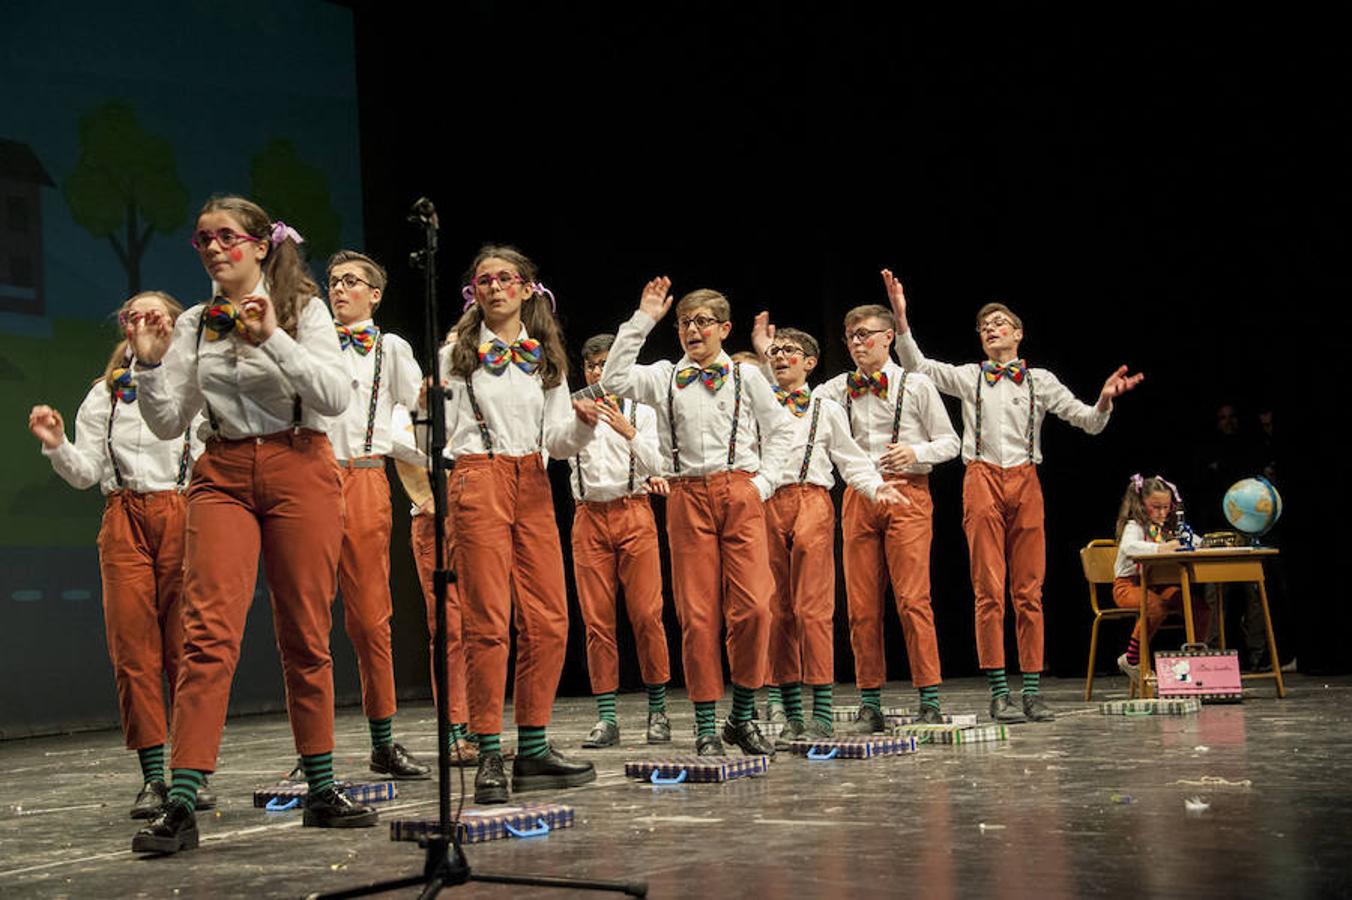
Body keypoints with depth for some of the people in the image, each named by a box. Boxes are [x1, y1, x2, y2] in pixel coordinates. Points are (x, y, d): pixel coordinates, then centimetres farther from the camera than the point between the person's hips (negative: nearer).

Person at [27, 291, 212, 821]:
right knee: (133, 648, -3)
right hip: (125, 522, 2)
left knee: (186, 646, -4)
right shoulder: (105, 395, 15)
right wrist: (56, 444, -8)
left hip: (183, 514, -2)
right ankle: (152, 775, 1)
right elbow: (85, 473, 9)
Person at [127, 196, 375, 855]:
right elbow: (168, 422, 10)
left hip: (299, 471, -1)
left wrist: (272, 339, -17)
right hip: (223, 477, 2)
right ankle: (181, 806, -16)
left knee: (306, 637, 3)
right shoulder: (193, 325, 12)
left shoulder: (302, 309, 3)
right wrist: (149, 364, -4)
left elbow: (337, 395, -11)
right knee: (209, 631, -12)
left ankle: (321, 790, 14)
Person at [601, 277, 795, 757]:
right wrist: (642, 320, -2)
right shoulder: (664, 377, 10)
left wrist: (763, 482, 5)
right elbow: (614, 379, -5)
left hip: (740, 492, 0)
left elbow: (779, 429, 16)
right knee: (697, 613, -1)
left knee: (753, 606, -10)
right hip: (688, 496, 0)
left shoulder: (746, 375, 10)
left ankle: (743, 716, 7)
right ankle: (706, 726, 6)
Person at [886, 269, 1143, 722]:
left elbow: (1089, 422, 11)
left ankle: (1033, 691, 3)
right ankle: (998, 692, -4)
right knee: (989, 590, -5)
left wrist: (1105, 399, -10)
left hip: (1025, 482, 1)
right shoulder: (968, 377, 13)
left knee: (1029, 590, 0)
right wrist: (901, 317, -7)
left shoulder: (1040, 381, 13)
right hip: (982, 481, -1)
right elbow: (917, 365, 4)